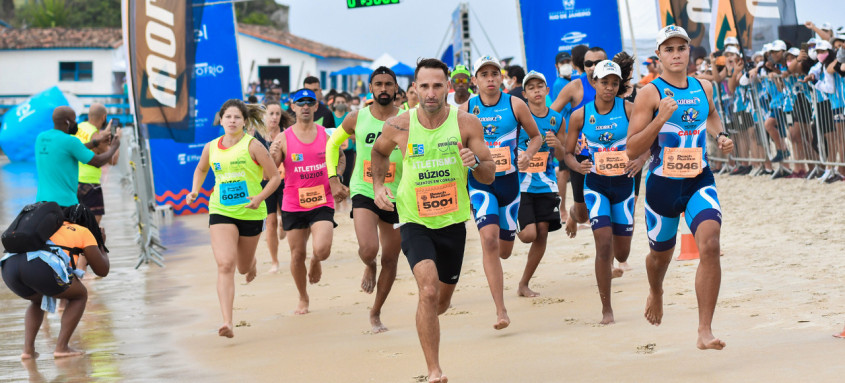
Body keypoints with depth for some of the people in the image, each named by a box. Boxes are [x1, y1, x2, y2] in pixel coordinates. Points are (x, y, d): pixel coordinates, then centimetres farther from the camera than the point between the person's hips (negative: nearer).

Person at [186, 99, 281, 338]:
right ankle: (227, 322, -21)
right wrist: (195, 191, 7)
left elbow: (275, 177, -5)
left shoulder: (252, 146, -8)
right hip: (221, 211, 1)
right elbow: (201, 170, 25)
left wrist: (259, 197, -20)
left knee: (243, 267, 16)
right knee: (225, 265, -17)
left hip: (250, 213, -1)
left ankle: (252, 263, 57)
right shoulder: (211, 148, 4)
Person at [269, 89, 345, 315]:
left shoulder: (326, 135, 1)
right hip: (293, 205, 0)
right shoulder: (283, 139, -4)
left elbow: (339, 159, 19)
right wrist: (272, 156, -24)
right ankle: (303, 299, 30)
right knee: (297, 254, 8)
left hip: (322, 203, 0)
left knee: (322, 249, -19)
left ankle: (316, 262, 20)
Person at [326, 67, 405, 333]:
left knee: (390, 260, 8)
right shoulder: (357, 119, -2)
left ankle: (375, 313, 27)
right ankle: (369, 267, 15)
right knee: (368, 249, -24)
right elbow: (332, 144, 15)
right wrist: (333, 178, 6)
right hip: (363, 191, -1)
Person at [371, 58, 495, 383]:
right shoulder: (398, 127, -9)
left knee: (443, 300, 17)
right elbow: (379, 152, 15)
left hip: (453, 222, 2)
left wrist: (475, 162, -28)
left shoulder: (466, 124, -9)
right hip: (414, 221, -2)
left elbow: (489, 176, -7)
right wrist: (378, 185, 1)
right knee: (429, 289, -24)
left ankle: (425, 322, 54)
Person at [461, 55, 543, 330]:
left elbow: (536, 136, 8)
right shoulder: (466, 110, -3)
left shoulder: (515, 105, -3)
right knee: (489, 239, -21)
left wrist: (527, 155, -11)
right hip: (480, 182, -2)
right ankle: (501, 311, -21)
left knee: (504, 250, 11)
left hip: (509, 181, 2)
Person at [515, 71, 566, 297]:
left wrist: (557, 145, -9)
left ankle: (524, 284, 16)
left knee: (542, 234, 1)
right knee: (529, 234, -14)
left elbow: (562, 157, 11)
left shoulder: (556, 119, 6)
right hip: (521, 183, -4)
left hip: (546, 184, 4)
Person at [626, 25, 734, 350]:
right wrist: (661, 118, -26)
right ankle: (655, 293, 54)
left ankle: (705, 331, -17)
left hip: (700, 180, 2)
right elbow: (632, 150, -15)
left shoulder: (704, 88, 5)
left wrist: (719, 135, 9)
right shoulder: (650, 93, -10)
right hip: (663, 184, -2)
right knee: (661, 253, 16)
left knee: (710, 244, -21)